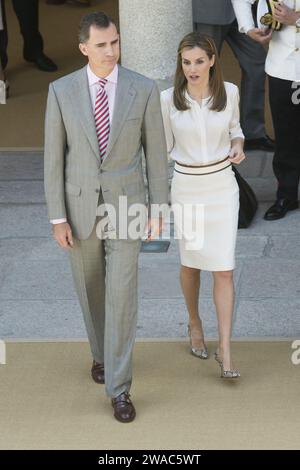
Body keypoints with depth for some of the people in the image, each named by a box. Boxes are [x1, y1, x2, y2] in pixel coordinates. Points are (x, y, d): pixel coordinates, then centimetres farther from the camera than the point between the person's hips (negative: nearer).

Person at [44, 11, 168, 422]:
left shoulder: (144, 89, -10)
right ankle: (103, 350, 46)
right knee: (91, 288, 18)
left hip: (125, 204, -1)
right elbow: (54, 157, -5)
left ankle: (119, 388, 4)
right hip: (80, 206, 2)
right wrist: (57, 217, -6)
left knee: (122, 295, -5)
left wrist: (159, 210, 1)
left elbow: (156, 153, -2)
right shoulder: (61, 91, -9)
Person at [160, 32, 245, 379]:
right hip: (186, 187, 0)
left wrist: (237, 146, -11)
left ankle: (225, 350, -1)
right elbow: (164, 146, 1)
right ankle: (195, 323, 41)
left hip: (222, 187, 0)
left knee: (223, 269, -5)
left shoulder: (229, 92, -6)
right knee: (190, 262, 15)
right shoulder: (168, 99, -9)